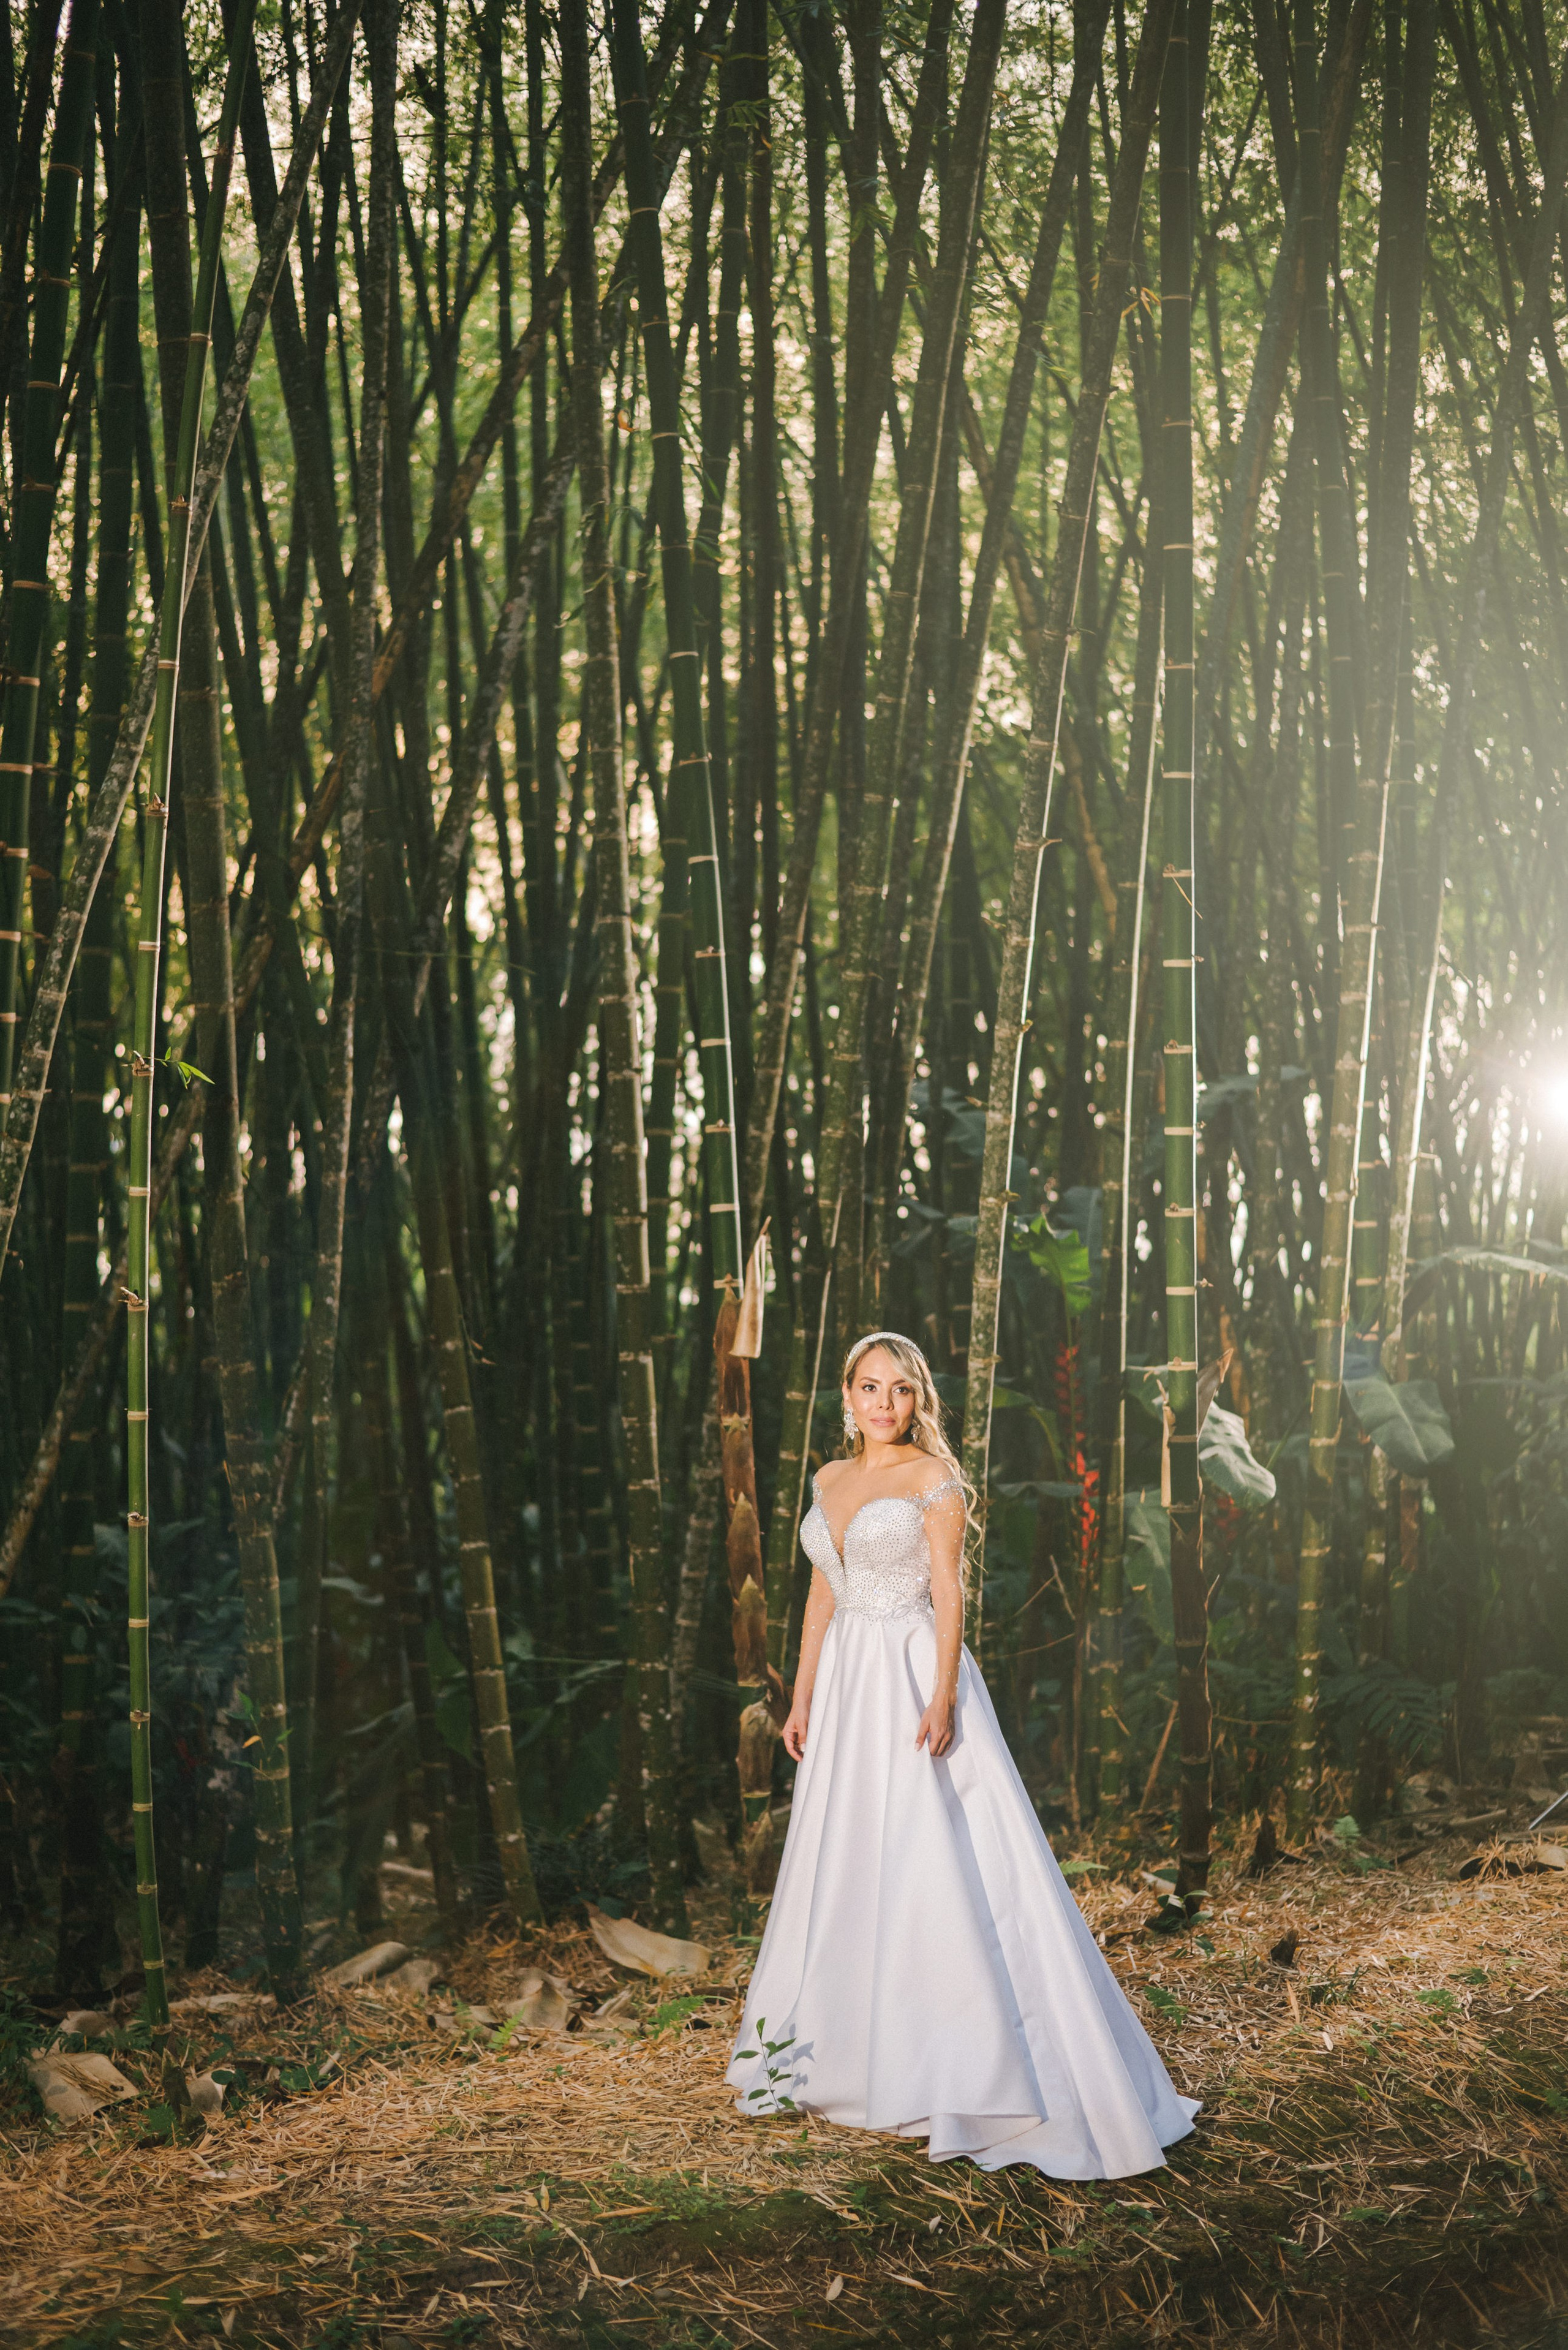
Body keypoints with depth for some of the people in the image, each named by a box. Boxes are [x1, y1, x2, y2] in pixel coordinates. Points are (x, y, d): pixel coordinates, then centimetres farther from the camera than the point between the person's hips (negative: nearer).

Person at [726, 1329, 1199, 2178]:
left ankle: (964, 2067, -3)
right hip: (847, 1683, 7)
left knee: (932, 1864, -8)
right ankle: (850, 2051, 22)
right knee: (846, 1864, 11)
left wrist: (943, 1697, -20)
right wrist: (803, 1697, 13)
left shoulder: (934, 1479, -6)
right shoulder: (829, 1481, 13)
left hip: (913, 1676, -7)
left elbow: (948, 1593, -11)